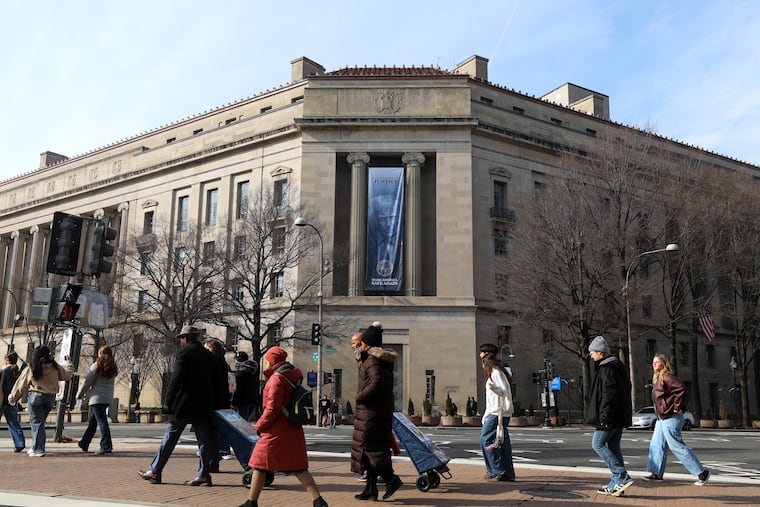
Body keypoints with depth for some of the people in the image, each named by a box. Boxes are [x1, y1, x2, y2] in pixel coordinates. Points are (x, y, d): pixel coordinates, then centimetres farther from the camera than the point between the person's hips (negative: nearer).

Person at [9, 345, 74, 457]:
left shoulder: (30, 369, -3)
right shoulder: (55, 367, 1)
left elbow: (21, 385, 3)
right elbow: (67, 374, 12)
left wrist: (12, 398, 14)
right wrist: (69, 363, 27)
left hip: (36, 396, -3)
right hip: (51, 397, 3)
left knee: (37, 423, 0)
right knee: (40, 422, 16)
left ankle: (38, 449, -3)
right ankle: (36, 447, 20)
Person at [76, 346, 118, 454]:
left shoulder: (97, 365, -7)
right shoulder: (113, 368, 11)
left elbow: (87, 382, -4)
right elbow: (109, 383, 11)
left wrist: (79, 395, 6)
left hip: (97, 397, -7)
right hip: (108, 398, 7)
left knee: (102, 421, -8)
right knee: (92, 421, 18)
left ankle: (106, 446, -12)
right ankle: (84, 444, 28)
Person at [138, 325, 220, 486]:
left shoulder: (184, 353, -8)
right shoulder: (208, 356, 11)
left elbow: (176, 380, -14)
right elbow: (215, 381, 12)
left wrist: (168, 403, -10)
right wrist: (210, 403, 16)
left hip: (183, 405, -6)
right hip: (203, 405, 6)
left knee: (169, 439, 5)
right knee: (204, 439, 6)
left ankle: (155, 472, 14)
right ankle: (204, 475, 5)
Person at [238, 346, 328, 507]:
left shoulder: (277, 379, -13)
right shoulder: (293, 376, 12)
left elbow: (272, 407, -18)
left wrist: (260, 425, -7)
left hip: (275, 432, -8)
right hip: (293, 431, 8)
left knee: (259, 464, 7)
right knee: (298, 468, 8)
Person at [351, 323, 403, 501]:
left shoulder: (373, 360, -15)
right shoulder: (384, 359, 14)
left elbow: (377, 382, -28)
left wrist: (360, 397, -18)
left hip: (371, 410, -10)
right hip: (384, 409, 10)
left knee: (369, 447, -5)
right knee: (373, 448, 11)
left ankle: (391, 478, -11)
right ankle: (371, 488, 15)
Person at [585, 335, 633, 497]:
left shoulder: (607, 368, -15)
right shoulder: (617, 366, 16)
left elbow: (609, 394, -23)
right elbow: (626, 388, 22)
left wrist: (605, 417, -22)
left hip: (610, 417, -10)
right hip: (619, 416, 10)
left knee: (598, 444, -3)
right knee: (613, 447, 11)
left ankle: (622, 477, -8)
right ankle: (616, 484, 14)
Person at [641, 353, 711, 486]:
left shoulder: (667, 376, -13)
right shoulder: (657, 378, 17)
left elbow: (681, 389, -24)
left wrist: (677, 407, -19)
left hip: (670, 418, -10)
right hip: (662, 418, 10)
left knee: (676, 446, -7)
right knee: (657, 445, 11)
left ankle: (702, 473, 0)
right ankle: (656, 473, 17)